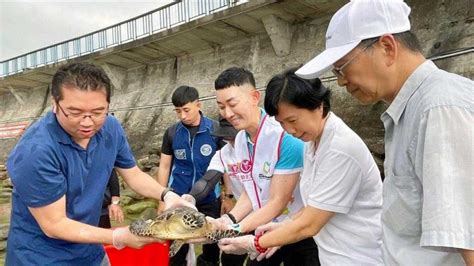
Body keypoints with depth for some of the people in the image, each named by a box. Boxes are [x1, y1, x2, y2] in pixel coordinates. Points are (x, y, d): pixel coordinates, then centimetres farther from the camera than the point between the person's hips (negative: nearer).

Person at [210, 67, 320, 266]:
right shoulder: (240, 140, -3)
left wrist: (236, 230, -26)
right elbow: (251, 192, 3)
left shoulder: (286, 137, -25)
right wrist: (228, 220, -12)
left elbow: (278, 202, -22)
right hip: (265, 231, 6)